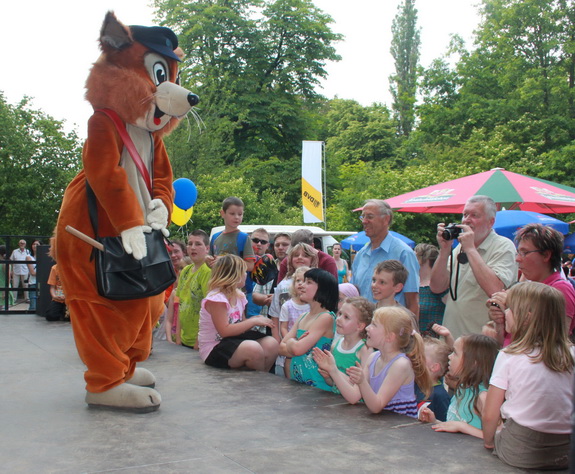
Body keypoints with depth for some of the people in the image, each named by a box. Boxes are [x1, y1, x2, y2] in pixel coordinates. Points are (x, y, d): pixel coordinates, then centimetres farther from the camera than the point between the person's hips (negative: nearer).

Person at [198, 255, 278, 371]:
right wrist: (253, 321, -19)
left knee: (271, 344, -13)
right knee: (253, 348, -32)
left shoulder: (239, 296, 8)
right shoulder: (215, 299, -19)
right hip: (213, 350, -8)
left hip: (233, 341, 8)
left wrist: (257, 319, -5)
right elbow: (225, 331, -23)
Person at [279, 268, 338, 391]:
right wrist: (295, 344, -10)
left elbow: (297, 349, -19)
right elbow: (282, 348, 10)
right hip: (296, 381, 7)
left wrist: (290, 341, 2)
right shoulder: (303, 316, 14)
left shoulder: (326, 317, -11)